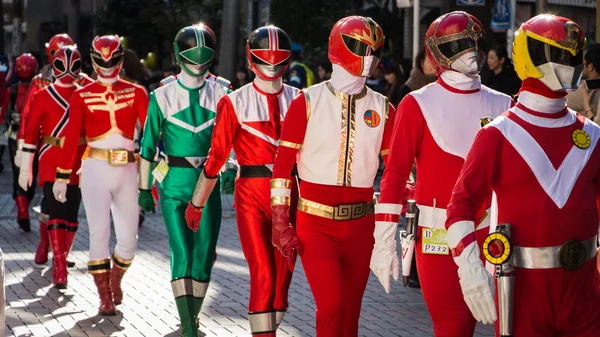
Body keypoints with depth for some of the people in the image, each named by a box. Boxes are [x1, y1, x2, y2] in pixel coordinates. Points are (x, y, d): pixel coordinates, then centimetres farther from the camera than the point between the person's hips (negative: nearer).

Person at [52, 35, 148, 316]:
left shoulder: (136, 93, 5)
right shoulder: (82, 96, 3)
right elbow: (71, 138, 2)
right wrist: (62, 177, 1)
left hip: (127, 170, 1)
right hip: (95, 169, -1)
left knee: (128, 238, 1)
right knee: (99, 232, -10)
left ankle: (115, 281, 31)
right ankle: (105, 297, 2)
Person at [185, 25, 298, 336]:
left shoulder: (299, 100, 7)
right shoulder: (235, 103, -1)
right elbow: (216, 156, 0)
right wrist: (196, 203, 3)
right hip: (252, 196, -3)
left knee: (283, 274, 6)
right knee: (263, 274, -9)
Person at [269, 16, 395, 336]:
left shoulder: (382, 109, 5)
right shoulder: (308, 102, -3)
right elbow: (282, 164, -3)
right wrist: (280, 223, -8)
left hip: (360, 226, 3)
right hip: (315, 225, -3)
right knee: (331, 305, -16)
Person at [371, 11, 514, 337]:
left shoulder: (502, 106, 8)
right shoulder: (419, 104, -4)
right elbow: (395, 173, -6)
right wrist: (384, 241, -11)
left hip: (490, 233, 4)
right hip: (438, 235, -4)